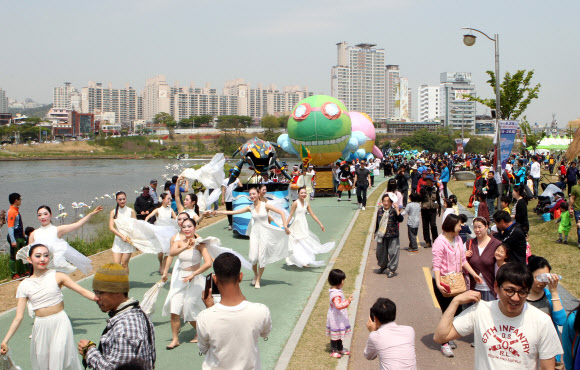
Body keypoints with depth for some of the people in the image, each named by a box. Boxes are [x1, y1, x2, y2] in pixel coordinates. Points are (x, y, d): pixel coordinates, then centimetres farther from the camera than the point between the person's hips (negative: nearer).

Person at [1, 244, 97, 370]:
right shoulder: (24, 286, 2)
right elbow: (19, 317, 1)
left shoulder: (57, 277, -3)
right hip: (41, 325, 2)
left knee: (59, 355, -10)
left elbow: (82, 291, -9)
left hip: (60, 322, -2)